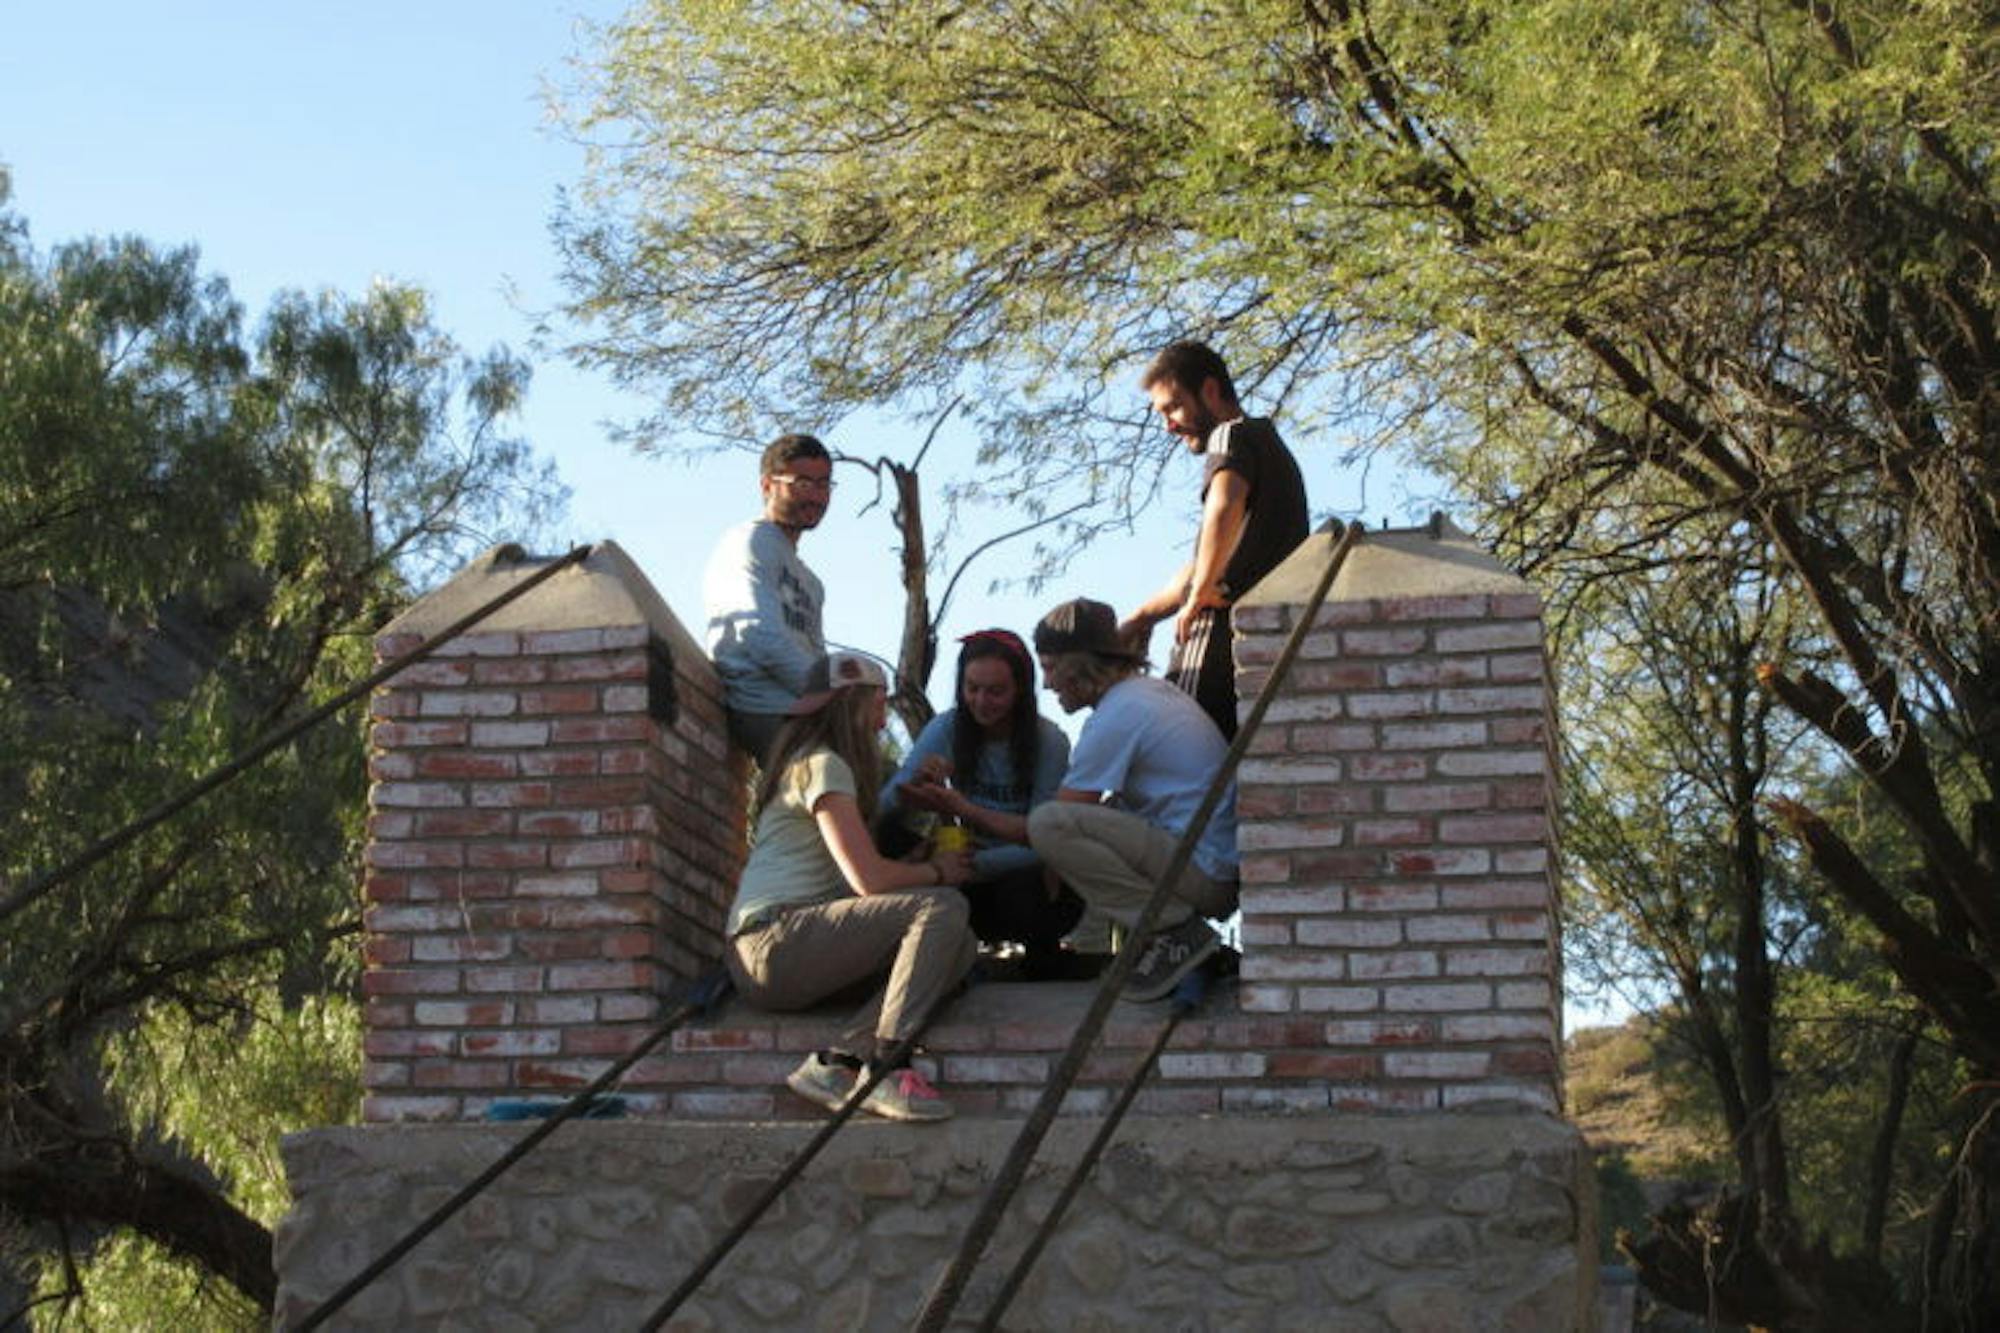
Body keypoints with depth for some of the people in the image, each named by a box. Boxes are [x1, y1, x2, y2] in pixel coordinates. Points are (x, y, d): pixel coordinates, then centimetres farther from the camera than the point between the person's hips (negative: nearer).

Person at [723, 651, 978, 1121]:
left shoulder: (812, 761, 26)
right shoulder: (823, 764, -6)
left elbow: (862, 868, 22)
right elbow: (870, 879, -14)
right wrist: (937, 872, 3)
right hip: (774, 945, -10)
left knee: (961, 946, -5)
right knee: (943, 907, -21)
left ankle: (837, 1064, -17)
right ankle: (885, 1068, -29)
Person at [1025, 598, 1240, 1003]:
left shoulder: (1116, 718, -13)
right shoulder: (1154, 689, 17)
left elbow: (1052, 823, -9)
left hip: (1206, 874, -10)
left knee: (1048, 825, -20)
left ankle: (1176, 933, -14)